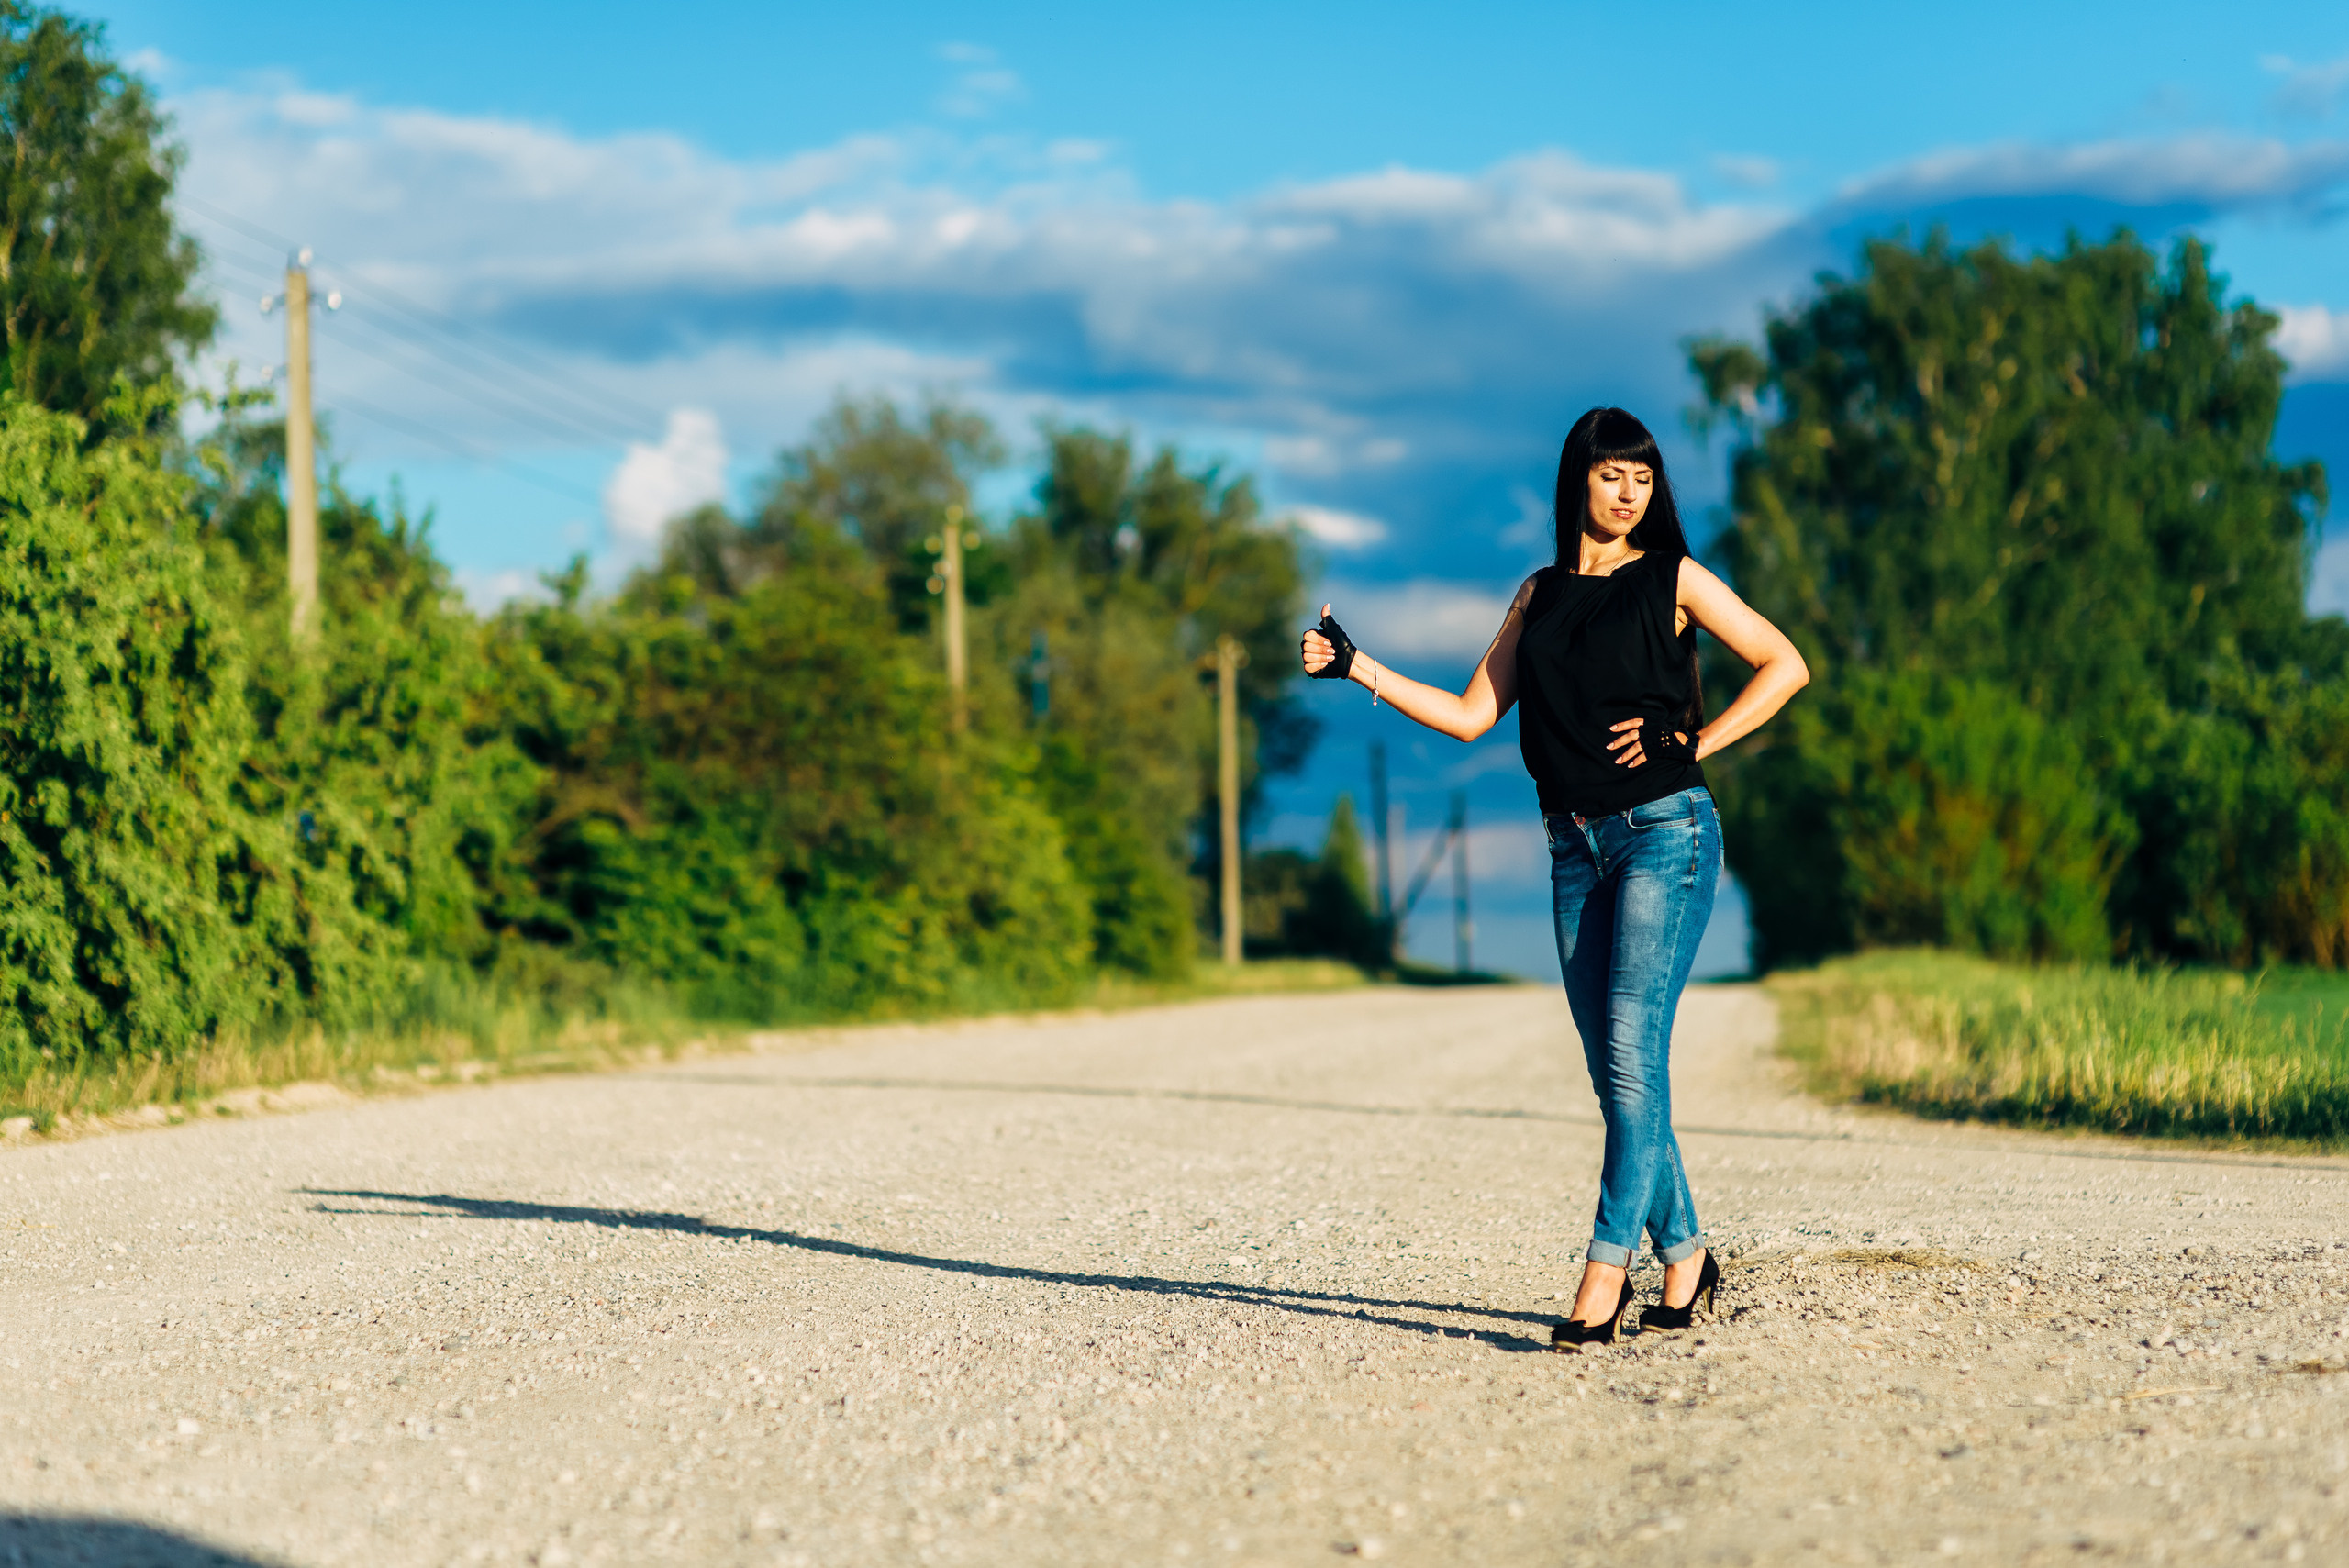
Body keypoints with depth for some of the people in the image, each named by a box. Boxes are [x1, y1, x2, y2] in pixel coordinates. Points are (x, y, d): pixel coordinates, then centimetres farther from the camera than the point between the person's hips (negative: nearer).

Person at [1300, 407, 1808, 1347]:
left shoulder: (1672, 579, 2)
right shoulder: (1541, 596, 15)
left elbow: (1784, 666, 1)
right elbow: (1471, 716, 13)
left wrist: (1692, 743, -6)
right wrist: (1359, 669, 6)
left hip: (1665, 830, -5)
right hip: (1578, 848, 5)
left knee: (1632, 1057, -14)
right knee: (1613, 1073, 5)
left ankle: (1604, 1275, -16)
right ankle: (1683, 1255, 17)